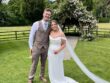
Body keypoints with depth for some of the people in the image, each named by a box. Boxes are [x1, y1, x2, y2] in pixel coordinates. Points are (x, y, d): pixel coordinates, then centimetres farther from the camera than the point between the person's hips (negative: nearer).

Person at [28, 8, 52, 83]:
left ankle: (42, 76, 36)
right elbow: (31, 36, -4)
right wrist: (31, 47, -5)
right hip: (36, 48, -3)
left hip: (45, 48, 3)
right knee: (34, 64, 5)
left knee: (43, 64, 16)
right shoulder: (36, 24, -8)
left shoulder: (50, 26, 2)